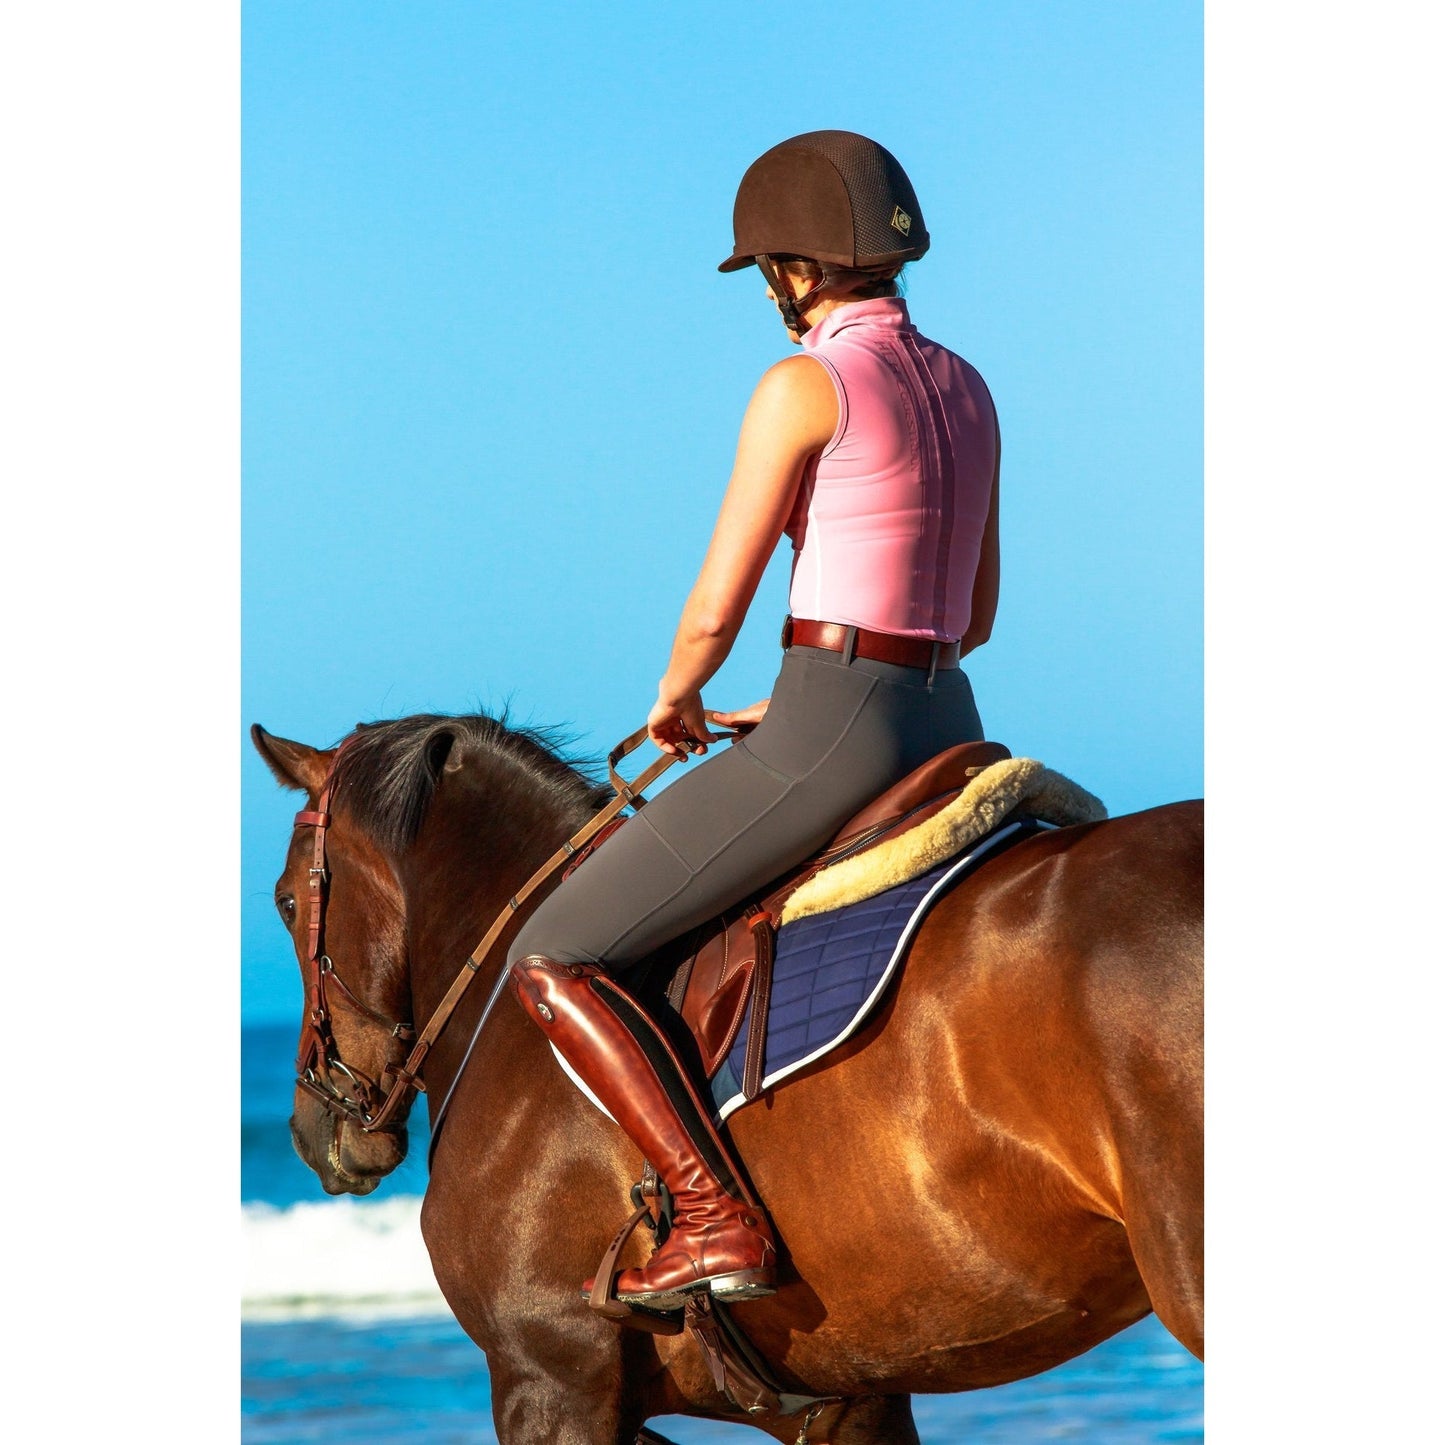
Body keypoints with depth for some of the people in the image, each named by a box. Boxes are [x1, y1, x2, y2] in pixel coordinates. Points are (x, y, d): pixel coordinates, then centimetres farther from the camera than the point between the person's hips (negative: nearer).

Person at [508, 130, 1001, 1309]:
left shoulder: (805, 386, -11)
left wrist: (674, 698, 10)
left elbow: (716, 608, -11)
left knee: (554, 961, -2)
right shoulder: (967, 390, 12)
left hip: (830, 741, -8)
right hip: (950, 729, 8)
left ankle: (719, 1221, -14)